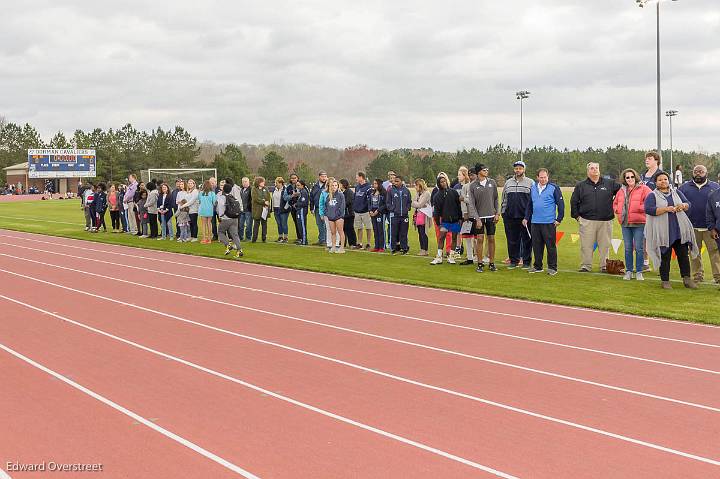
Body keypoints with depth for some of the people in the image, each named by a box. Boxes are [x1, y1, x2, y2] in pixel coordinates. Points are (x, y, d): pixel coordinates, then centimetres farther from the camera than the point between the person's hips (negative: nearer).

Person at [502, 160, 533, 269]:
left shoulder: (530, 183, 5)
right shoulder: (508, 183, 17)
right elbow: (504, 199, 21)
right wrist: (503, 212, 13)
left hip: (525, 216, -3)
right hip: (510, 216, 4)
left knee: (526, 240, 0)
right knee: (512, 240, 5)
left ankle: (526, 261, 7)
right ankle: (514, 260, 14)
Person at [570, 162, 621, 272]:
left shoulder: (609, 184, 9)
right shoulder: (581, 185, 10)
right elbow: (574, 201, 13)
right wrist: (576, 216, 7)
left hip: (605, 221, 1)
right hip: (587, 221, 0)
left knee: (604, 245, 4)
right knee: (586, 245, -1)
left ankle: (604, 266, 12)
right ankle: (586, 266, 6)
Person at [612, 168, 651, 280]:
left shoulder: (643, 189, -2)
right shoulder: (621, 191, 14)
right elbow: (615, 203, 28)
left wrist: (641, 208, -14)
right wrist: (617, 210, 9)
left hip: (638, 223, -5)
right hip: (625, 224, 5)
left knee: (639, 248, -2)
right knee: (628, 249, 9)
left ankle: (639, 272, 6)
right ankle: (628, 271, 16)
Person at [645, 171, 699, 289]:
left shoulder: (677, 193, 16)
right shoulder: (652, 196, 1)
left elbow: (688, 204, 12)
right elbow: (648, 209, -14)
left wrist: (683, 206, -13)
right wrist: (666, 209, -22)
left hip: (680, 231, 4)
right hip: (663, 233, -4)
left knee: (683, 255, 6)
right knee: (665, 257, 0)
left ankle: (686, 279, 13)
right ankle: (665, 281, 8)